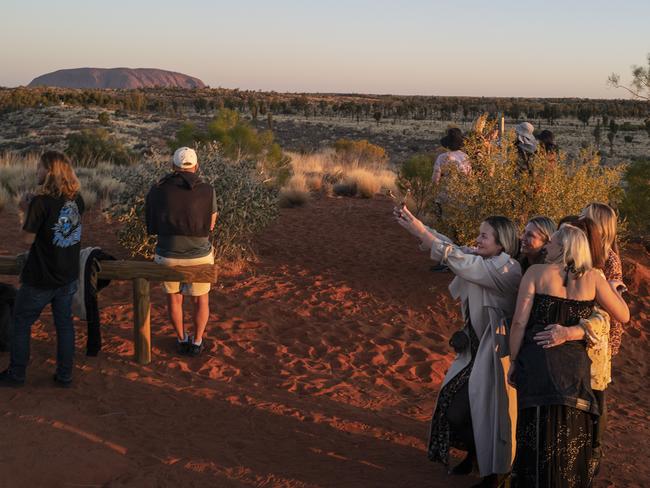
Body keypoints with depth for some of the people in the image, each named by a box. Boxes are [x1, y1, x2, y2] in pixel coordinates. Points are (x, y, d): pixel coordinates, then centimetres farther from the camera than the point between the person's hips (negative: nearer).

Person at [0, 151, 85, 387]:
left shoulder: (41, 202, -22)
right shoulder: (77, 199, -3)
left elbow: (29, 238, -14)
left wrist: (27, 210, -3)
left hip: (40, 279, -5)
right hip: (68, 277, 5)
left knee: (21, 325, 14)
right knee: (64, 324, 15)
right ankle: (65, 375, 22)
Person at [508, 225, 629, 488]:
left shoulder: (536, 272, -4)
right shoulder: (592, 277, 1)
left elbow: (519, 322, -8)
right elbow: (623, 316, 11)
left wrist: (513, 361, 2)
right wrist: (611, 285, 26)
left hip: (536, 361, -2)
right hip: (575, 365, 2)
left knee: (538, 437, 9)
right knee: (572, 442, 16)